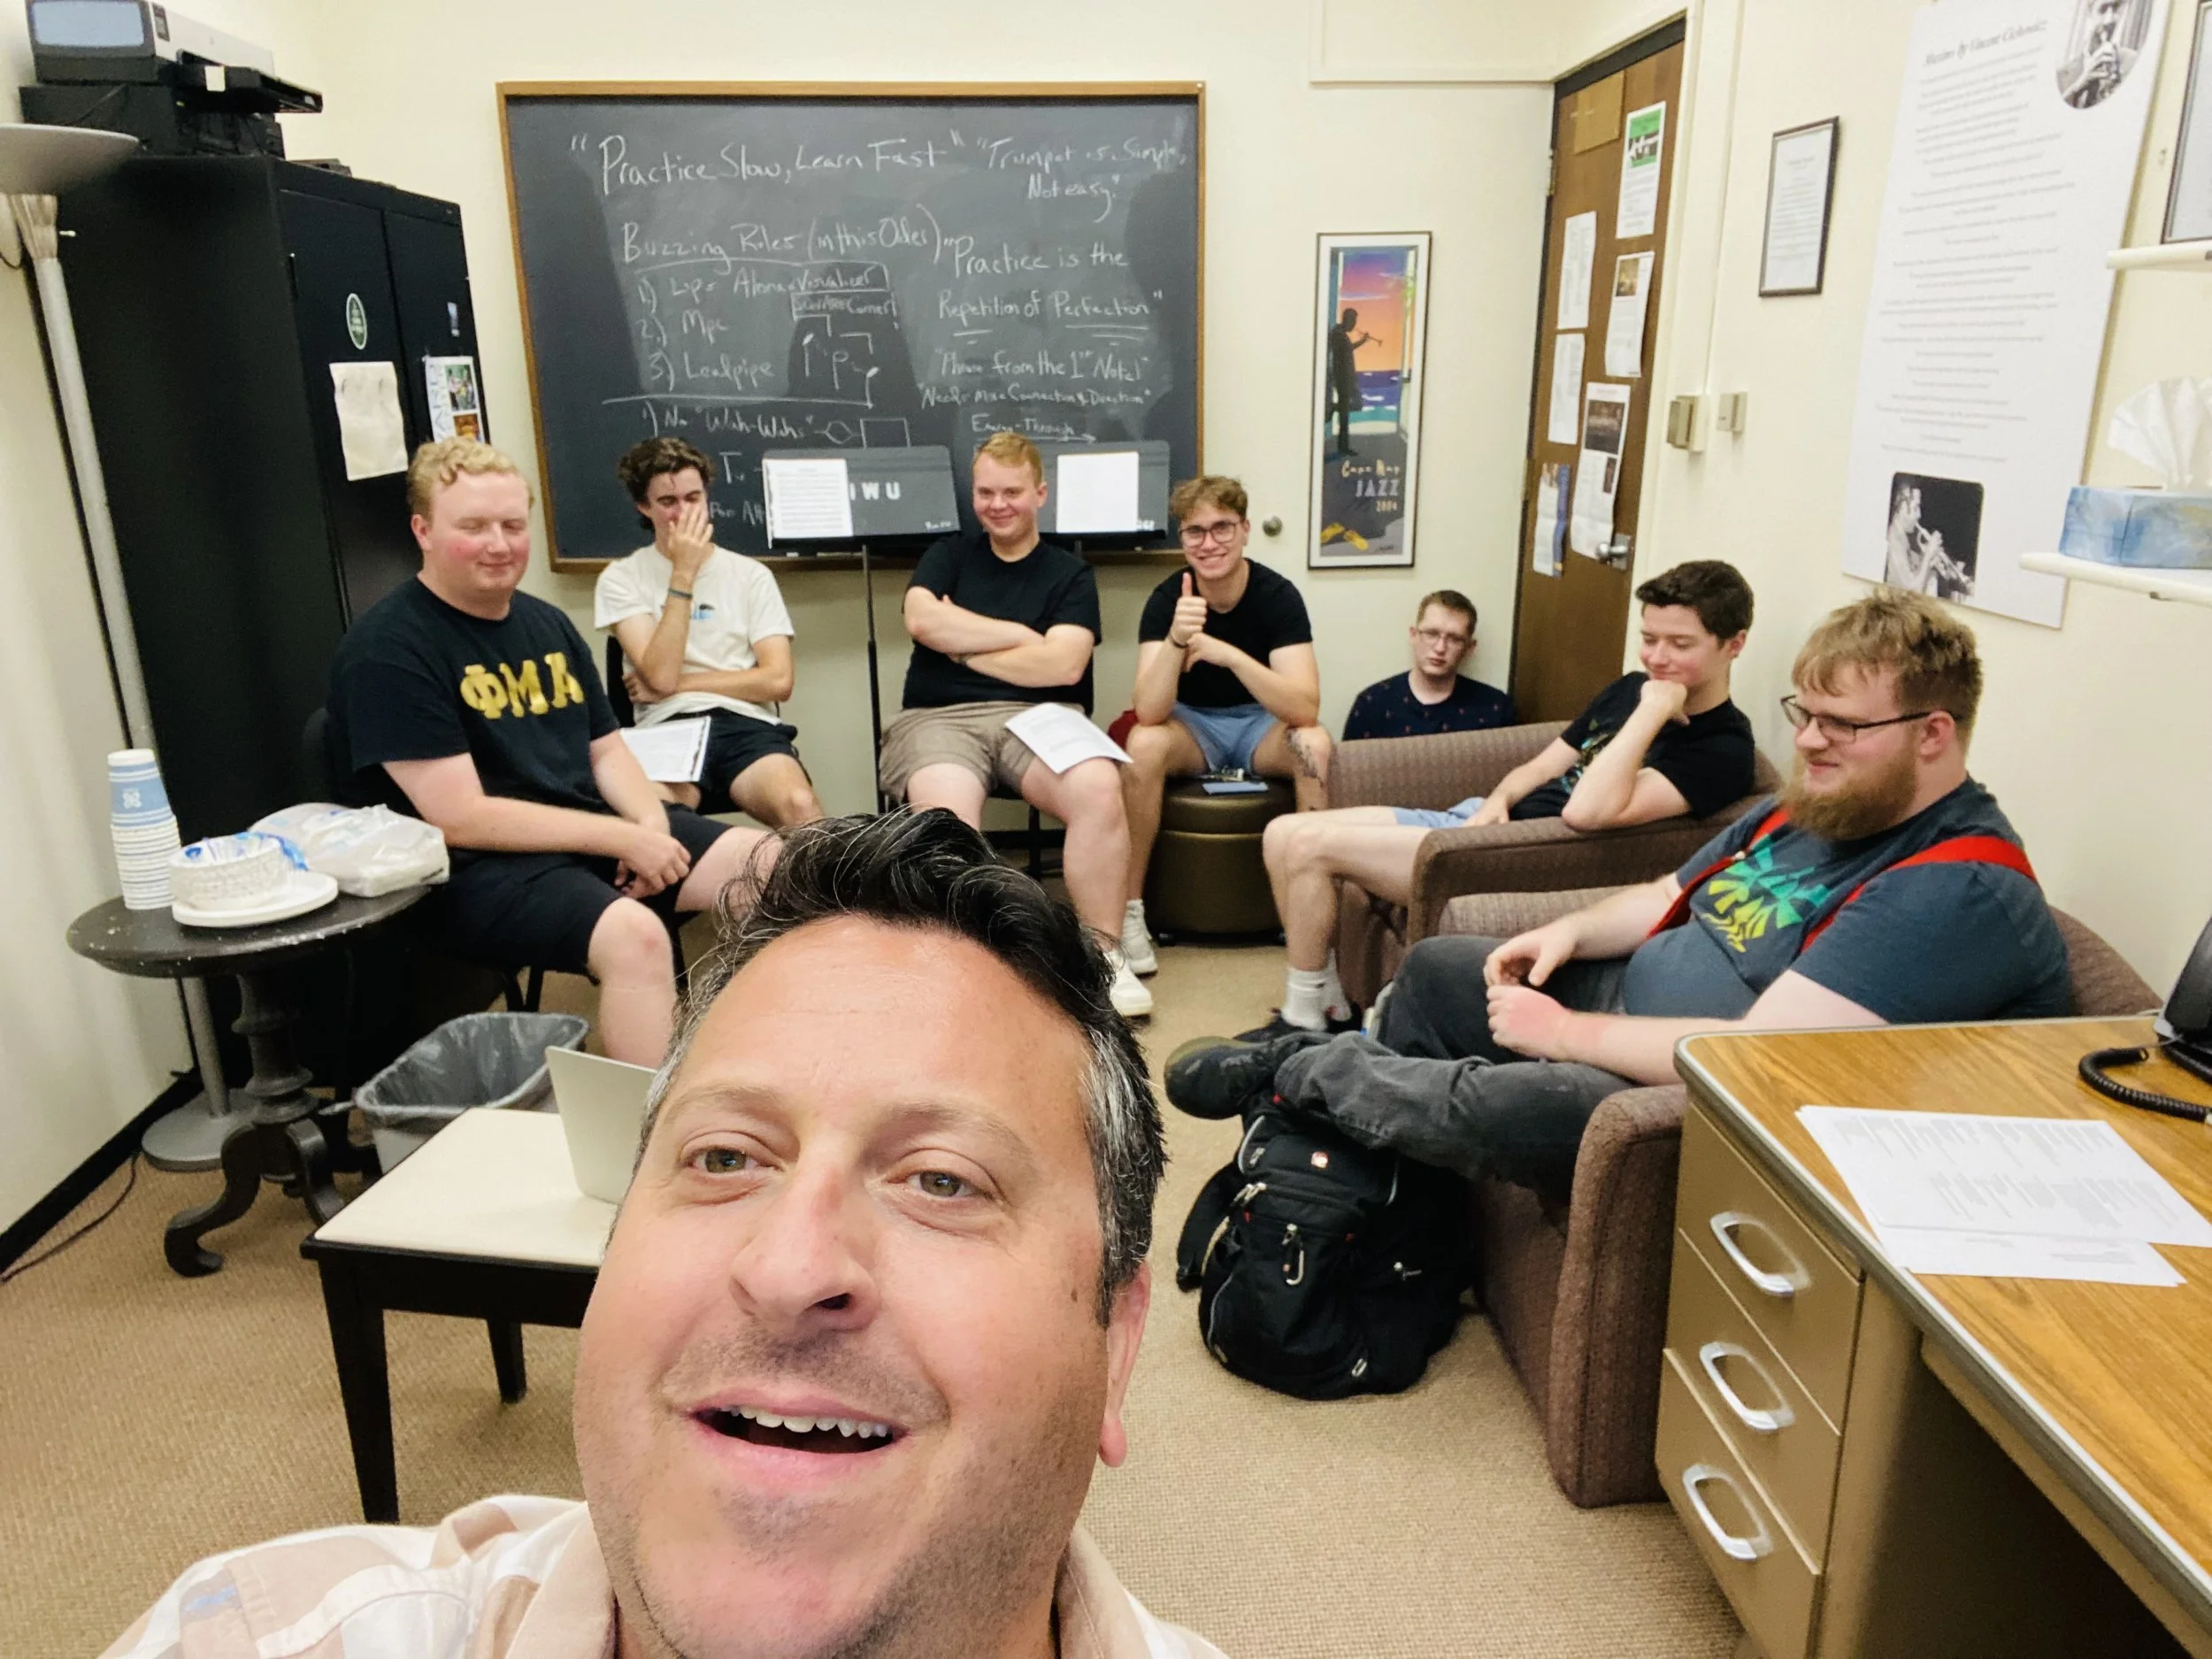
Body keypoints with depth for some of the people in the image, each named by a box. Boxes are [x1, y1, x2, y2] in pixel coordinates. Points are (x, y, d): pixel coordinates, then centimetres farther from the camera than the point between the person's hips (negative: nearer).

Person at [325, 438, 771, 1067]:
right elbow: (459, 819, -16)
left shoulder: (547, 624, 14)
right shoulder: (387, 649, -10)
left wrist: (651, 821, -6)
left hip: (595, 831, 8)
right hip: (476, 869, -8)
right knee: (634, 933, -35)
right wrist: (622, 839, -18)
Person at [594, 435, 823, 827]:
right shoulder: (621, 579, 10)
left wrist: (678, 684, 0)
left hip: (746, 724, 2)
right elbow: (660, 677, -5)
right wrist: (683, 573, -5)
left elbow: (777, 681, 4)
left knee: (800, 806, -32)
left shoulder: (751, 574, 14)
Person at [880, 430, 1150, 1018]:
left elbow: (1062, 665, -3)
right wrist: (1021, 636, 0)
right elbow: (922, 620, -1)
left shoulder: (1070, 573, 14)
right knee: (947, 812, -36)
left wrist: (959, 645, 3)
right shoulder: (948, 556, 21)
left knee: (1100, 789, -33)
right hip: (939, 718, 0)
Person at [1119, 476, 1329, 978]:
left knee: (1315, 743, -32)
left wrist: (1229, 653, -42)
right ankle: (1129, 910, -19)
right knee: (1142, 743, -32)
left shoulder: (1278, 595, -18)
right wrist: (1176, 640, -44)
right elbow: (1150, 713, -27)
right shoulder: (1167, 599, -16)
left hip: (1261, 724, 0)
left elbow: (1305, 709, -30)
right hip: (1192, 725, 0)